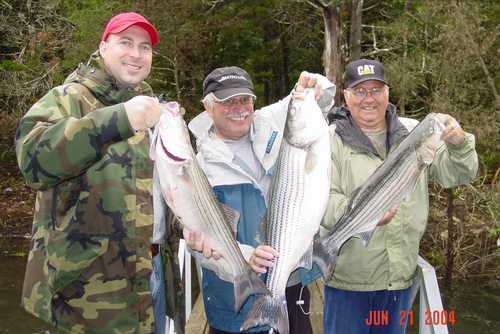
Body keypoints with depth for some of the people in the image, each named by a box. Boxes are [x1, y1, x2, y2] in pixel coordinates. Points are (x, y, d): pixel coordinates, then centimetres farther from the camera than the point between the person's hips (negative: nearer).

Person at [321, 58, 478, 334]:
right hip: (348, 277, -3)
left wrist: (458, 143, -19)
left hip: (401, 274, 3)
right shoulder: (331, 140, -7)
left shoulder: (414, 133, 3)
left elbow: (456, 175, 2)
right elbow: (322, 199, -14)